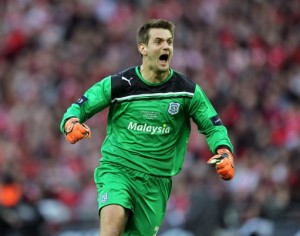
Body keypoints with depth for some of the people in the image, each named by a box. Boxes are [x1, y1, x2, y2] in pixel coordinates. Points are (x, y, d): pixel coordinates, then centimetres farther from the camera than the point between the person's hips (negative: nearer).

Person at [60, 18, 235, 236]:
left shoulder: (187, 90, 0)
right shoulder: (119, 84, -5)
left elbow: (213, 127, 7)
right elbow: (78, 108, 2)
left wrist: (225, 153, -13)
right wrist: (71, 124, -22)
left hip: (157, 181, 3)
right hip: (116, 169, -3)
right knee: (114, 218, -30)